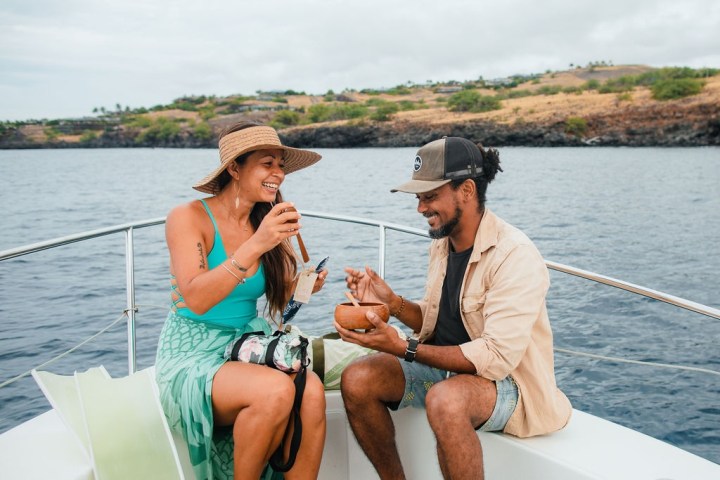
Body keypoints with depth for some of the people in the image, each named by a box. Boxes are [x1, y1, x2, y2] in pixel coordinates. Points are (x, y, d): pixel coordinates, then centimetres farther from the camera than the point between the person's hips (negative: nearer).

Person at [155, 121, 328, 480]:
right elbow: (196, 299, -24)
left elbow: (279, 299, 10)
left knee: (312, 390, -26)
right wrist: (255, 244, -31)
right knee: (276, 390, -32)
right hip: (192, 356, -4)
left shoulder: (267, 222, 4)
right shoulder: (189, 217, -10)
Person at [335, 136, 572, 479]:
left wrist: (403, 348, -28)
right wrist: (392, 302, -9)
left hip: (506, 379, -8)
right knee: (357, 380, -9)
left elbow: (497, 357, -27)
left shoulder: (515, 256, -22)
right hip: (444, 365, 8)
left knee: (445, 400, -38)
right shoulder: (442, 243, 4)